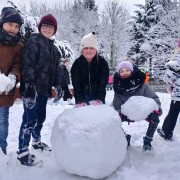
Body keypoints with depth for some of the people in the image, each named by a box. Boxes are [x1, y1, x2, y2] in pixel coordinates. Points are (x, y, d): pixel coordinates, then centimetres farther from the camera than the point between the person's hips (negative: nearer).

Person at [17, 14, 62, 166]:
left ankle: (36, 141, 37)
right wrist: (29, 84, -24)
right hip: (33, 88, -8)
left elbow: (55, 69, 26)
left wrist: (57, 84, 20)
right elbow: (27, 65, -16)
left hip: (44, 88, 8)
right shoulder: (34, 40, -6)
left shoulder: (53, 47, 19)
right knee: (30, 119, -7)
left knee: (41, 117, 18)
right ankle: (22, 152, 3)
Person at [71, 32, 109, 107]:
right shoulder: (77, 63, -11)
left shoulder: (102, 62, -12)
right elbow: (76, 85, -17)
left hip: (98, 95, 0)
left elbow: (102, 83, -18)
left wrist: (99, 100, -33)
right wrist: (80, 102, -31)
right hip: (82, 95, 0)